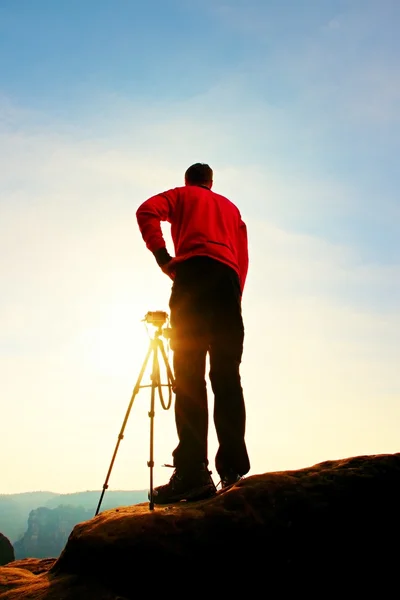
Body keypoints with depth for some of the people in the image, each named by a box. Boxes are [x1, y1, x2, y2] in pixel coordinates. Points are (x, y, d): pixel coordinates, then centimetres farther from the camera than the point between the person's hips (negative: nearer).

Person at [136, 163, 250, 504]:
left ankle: (193, 472, -24)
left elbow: (147, 211, 2)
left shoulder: (181, 195, 24)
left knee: (189, 373, -14)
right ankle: (233, 468, -10)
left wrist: (163, 258, 2)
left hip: (194, 273, -4)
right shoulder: (230, 207, 35)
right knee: (226, 375, 0)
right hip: (229, 279, 4)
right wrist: (234, 297, 16)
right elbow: (243, 257, 21)